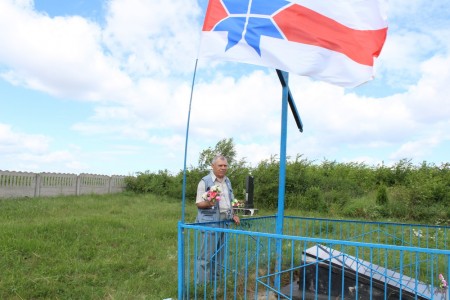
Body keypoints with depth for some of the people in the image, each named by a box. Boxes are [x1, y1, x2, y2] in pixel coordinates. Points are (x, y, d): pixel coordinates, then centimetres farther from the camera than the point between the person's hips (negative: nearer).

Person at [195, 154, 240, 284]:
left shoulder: (227, 181, 14)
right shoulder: (205, 181, -7)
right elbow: (199, 203, -8)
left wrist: (233, 215, 11)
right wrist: (208, 203, -28)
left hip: (224, 222, 7)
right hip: (210, 222, -7)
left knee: (219, 254, 12)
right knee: (207, 255, -6)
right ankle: (202, 283, 3)